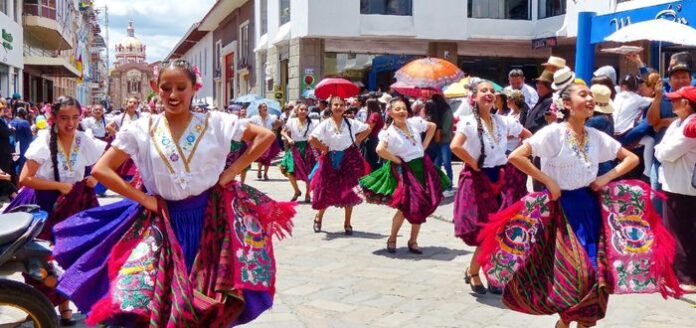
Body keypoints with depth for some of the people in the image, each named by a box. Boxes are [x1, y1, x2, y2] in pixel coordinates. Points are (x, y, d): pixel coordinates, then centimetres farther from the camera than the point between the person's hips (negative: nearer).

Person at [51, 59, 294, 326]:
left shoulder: (215, 123, -3)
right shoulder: (142, 130, -2)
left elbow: (266, 136, -2)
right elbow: (100, 170, -3)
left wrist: (232, 172, -6)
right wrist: (142, 199, -8)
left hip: (210, 216, 0)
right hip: (165, 220, 1)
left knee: (212, 303, 5)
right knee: (159, 302, -1)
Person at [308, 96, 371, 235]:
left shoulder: (350, 123, -1)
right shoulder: (325, 124, -9)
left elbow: (367, 129, 11)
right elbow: (312, 139, -19)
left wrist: (356, 141, 3)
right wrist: (323, 148, -10)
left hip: (349, 159, 2)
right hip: (331, 160, -2)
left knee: (349, 192, 0)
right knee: (328, 192, 4)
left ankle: (347, 223, 13)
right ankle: (318, 218, 28)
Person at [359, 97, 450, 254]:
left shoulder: (415, 122, 1)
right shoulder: (388, 132, -16)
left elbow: (432, 126, 18)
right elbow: (380, 149, -32)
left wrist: (424, 146, 8)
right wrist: (397, 160, -19)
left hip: (423, 167, 5)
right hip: (404, 171, -5)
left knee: (421, 207, 6)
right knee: (406, 207, -5)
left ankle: (413, 241, 21)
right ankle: (392, 239, 17)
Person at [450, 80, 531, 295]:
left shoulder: (504, 121, 6)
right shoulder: (469, 122, -11)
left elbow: (528, 136, 19)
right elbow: (455, 146, -29)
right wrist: (474, 164, -18)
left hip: (503, 179, 5)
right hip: (479, 180, -5)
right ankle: (472, 273, 15)